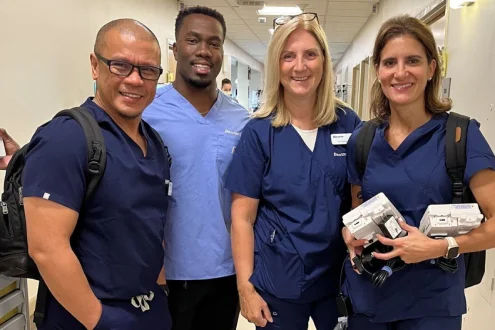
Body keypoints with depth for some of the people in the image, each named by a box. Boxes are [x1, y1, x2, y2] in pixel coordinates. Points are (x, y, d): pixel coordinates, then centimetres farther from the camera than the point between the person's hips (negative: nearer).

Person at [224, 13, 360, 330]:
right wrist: (246, 287, -9)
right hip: (277, 281, -2)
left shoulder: (349, 124, -3)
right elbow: (242, 217, -7)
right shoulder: (259, 132, -9)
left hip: (340, 274, 2)